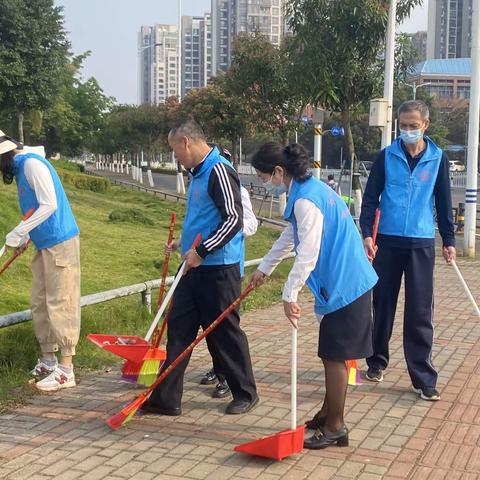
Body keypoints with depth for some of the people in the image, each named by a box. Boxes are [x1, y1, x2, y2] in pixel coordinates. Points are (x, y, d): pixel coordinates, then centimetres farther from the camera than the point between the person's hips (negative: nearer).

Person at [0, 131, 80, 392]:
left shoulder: (32, 164, -14)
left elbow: (49, 205, -21)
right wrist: (24, 237, 8)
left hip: (60, 243, -9)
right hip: (44, 245, 9)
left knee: (60, 304, -6)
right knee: (40, 304, 12)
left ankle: (66, 370, -1)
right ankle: (48, 361, 23)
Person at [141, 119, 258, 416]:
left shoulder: (219, 172, -16)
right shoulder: (199, 173, 15)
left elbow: (234, 219, -22)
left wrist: (201, 251, -22)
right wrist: (185, 242, 22)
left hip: (219, 268, -9)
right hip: (195, 267, 9)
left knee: (225, 331, 3)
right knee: (179, 327, 8)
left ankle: (246, 393, 22)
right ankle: (166, 399, 14)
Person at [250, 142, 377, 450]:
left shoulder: (306, 200, -21)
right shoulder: (307, 190, 13)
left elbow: (308, 253, -24)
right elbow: (290, 237, 26)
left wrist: (290, 294, -20)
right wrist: (264, 268, 35)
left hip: (344, 285, -10)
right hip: (344, 282, 10)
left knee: (334, 356, 0)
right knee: (332, 353, 18)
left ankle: (335, 428, 11)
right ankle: (329, 413, 31)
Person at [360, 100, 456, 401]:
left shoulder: (438, 159, 4)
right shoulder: (386, 157, 1)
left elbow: (444, 202, 10)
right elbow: (371, 198, 2)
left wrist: (449, 240, 9)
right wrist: (367, 234, -8)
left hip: (421, 244, 0)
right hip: (387, 241, 0)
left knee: (421, 312, -1)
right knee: (383, 305, 10)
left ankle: (423, 376, 5)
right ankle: (378, 361, 27)